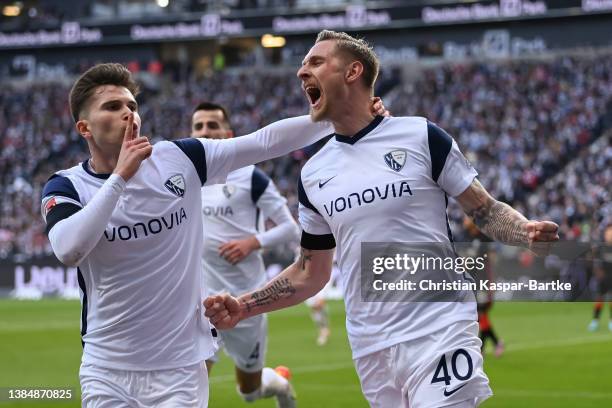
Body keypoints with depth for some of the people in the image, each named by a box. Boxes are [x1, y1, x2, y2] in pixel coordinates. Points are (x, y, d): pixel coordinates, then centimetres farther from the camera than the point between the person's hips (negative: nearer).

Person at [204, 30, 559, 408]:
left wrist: (526, 232, -20)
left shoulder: (420, 136, -1)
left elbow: (486, 211, 1)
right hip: (371, 349, 5)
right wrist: (242, 308, 6)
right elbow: (311, 275, 19)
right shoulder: (312, 174, 12)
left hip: (439, 334, -4)